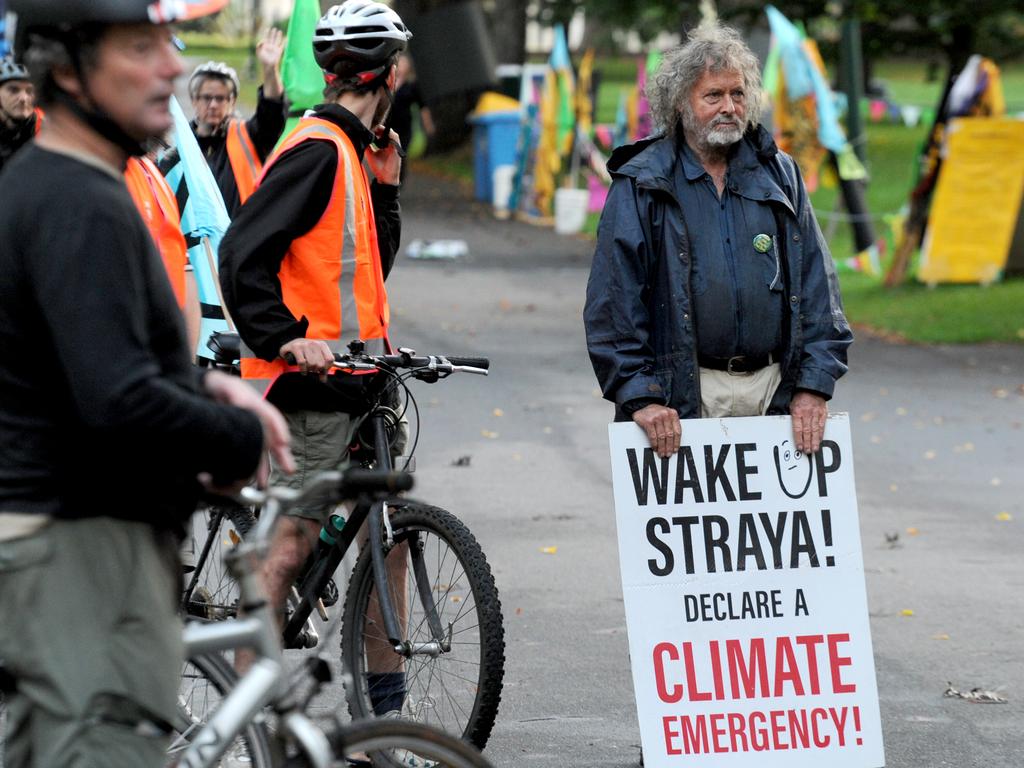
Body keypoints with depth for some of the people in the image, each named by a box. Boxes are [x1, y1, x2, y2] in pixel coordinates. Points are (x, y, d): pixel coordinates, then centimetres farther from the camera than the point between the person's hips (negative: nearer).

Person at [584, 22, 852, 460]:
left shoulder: (779, 176, 12)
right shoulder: (640, 186, 1)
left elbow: (816, 284, 11)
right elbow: (614, 301, -3)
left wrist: (813, 386, 1)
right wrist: (639, 396, -11)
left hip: (773, 390, 3)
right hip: (686, 397, -3)